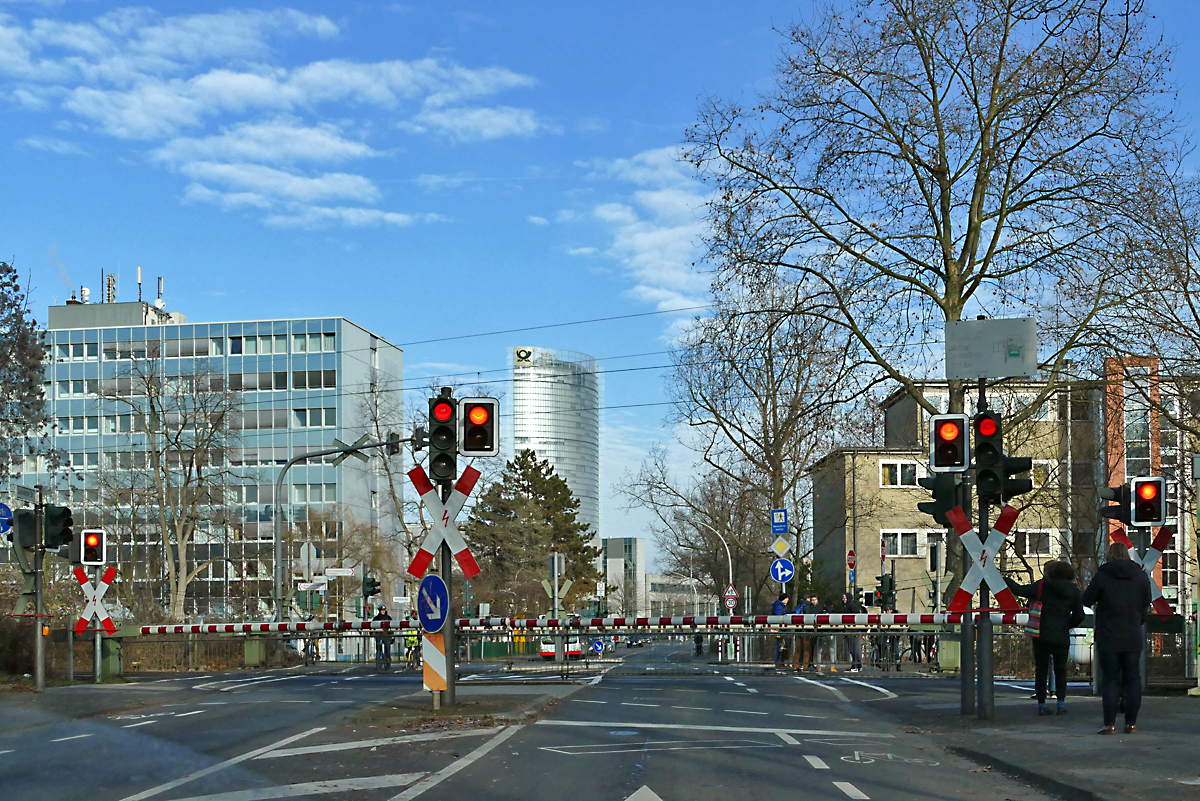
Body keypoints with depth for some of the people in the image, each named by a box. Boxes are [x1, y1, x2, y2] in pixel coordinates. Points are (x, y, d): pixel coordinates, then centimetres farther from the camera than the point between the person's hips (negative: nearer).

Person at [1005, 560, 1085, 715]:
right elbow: (1079, 615, 3)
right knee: (1060, 670, 13)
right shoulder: (1073, 591, 2)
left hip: (1041, 636, -1)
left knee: (1041, 670, 8)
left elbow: (1019, 590, -6)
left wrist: (1004, 579, 7)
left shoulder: (1042, 587, -5)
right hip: (1061, 637, 1)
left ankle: (1041, 705, 6)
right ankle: (1061, 704, 5)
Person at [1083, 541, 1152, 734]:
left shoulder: (1102, 576, -11)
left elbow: (1087, 600, -5)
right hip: (1133, 637, 3)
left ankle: (1109, 724, -4)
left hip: (1108, 638, -3)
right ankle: (1131, 723, 9)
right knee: (1132, 678, 9)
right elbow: (1146, 602, 9)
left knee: (1110, 679, 1)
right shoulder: (1141, 576, 1)